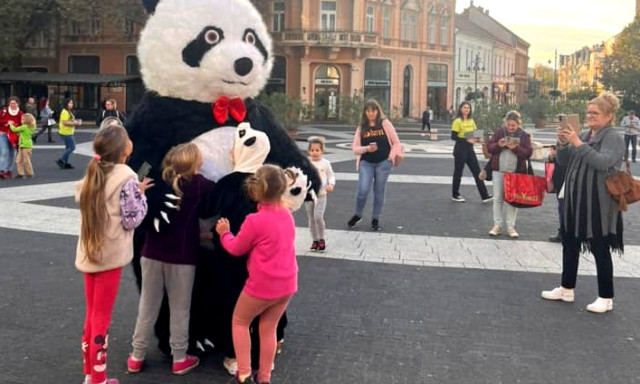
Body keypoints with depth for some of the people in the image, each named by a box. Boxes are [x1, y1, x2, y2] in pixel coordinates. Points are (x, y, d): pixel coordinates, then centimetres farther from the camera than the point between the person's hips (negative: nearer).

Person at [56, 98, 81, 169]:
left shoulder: (69, 112, 17)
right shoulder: (65, 112, -16)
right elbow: (64, 122, -23)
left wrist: (76, 121, 9)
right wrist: (74, 123, -19)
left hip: (70, 132, 11)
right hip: (66, 133, -11)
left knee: (68, 148, 13)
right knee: (72, 147, -10)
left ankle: (65, 163, 18)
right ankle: (60, 161, -3)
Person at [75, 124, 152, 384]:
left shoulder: (93, 174, 7)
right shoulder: (126, 178, -15)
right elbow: (132, 219, -16)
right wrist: (141, 194, -1)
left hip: (88, 254, 7)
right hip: (110, 255, -7)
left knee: (91, 316, 16)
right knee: (101, 319, 2)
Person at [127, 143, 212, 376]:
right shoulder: (199, 184, -12)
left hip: (152, 253, 3)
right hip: (182, 257, -3)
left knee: (148, 306, 14)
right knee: (179, 309, 11)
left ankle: (137, 357, 23)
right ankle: (179, 359, 20)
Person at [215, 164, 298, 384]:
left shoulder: (255, 220, -19)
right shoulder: (287, 215, 1)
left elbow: (236, 249, -5)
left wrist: (224, 233, 12)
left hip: (263, 285, -6)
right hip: (286, 283, 6)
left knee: (239, 321, 15)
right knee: (268, 328, 17)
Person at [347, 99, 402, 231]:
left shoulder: (385, 123, 1)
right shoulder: (361, 127, 6)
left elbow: (396, 142, 4)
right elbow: (355, 148, 4)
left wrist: (391, 157, -6)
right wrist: (367, 148, -14)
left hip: (383, 163, -1)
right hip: (366, 163, 1)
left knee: (379, 191, 6)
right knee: (363, 190, -11)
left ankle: (375, 219, 20)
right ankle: (357, 215, 13)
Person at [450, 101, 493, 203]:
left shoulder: (471, 121, 10)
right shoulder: (457, 121, -11)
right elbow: (453, 137, -16)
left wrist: (477, 139, -5)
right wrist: (467, 140, -24)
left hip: (470, 149, 7)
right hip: (460, 149, -7)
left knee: (477, 172, 5)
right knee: (458, 172, 5)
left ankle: (485, 196, 8)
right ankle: (455, 195, 20)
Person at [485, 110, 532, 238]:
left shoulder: (524, 135, 1)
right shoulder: (499, 132, 3)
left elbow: (528, 153, -4)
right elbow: (489, 147, 4)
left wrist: (516, 148, -19)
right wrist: (498, 145, -16)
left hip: (515, 172, -1)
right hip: (498, 170, 1)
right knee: (498, 198, 4)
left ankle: (510, 227, 8)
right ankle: (497, 225, 11)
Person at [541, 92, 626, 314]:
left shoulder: (614, 138, -9)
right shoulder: (583, 135, 11)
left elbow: (603, 162, -26)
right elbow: (563, 161, 10)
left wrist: (578, 143, -28)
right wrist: (563, 144, -8)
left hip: (599, 206, -7)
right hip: (575, 201, 7)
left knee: (600, 250, 1)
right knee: (569, 246, 14)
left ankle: (606, 298, 12)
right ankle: (566, 289, 27)